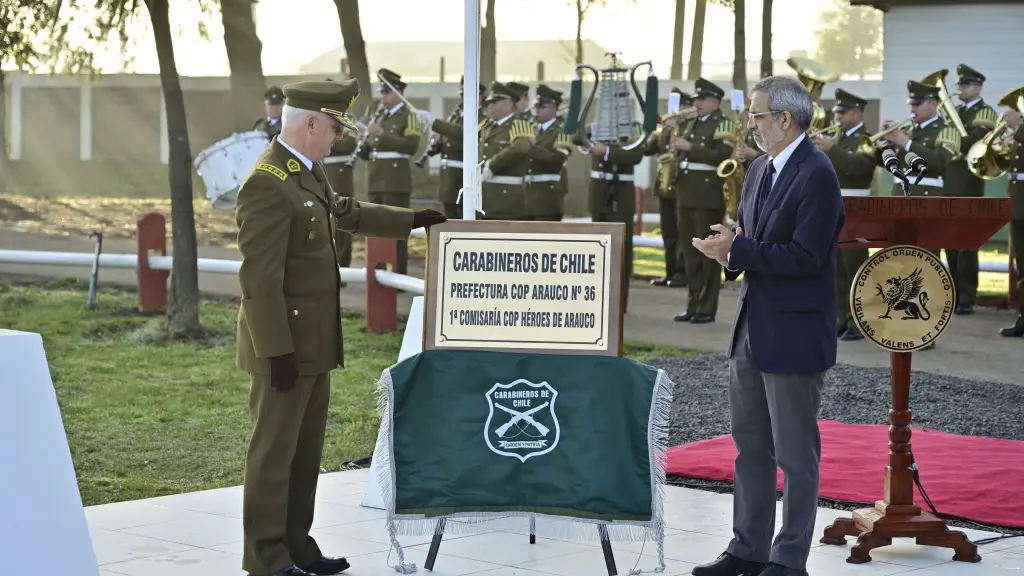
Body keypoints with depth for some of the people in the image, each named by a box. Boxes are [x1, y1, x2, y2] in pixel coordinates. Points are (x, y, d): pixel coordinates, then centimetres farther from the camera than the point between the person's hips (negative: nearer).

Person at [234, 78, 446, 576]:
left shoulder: (309, 171, 8)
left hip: (313, 343, 10)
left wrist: (410, 221, 32)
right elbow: (260, 280, -23)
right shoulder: (267, 185, -21)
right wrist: (277, 352, -22)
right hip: (284, 346, -10)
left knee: (306, 451, 16)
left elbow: (343, 212, 29)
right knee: (274, 452, 0)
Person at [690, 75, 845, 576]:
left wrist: (738, 250, -20)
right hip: (751, 330, 9)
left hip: (794, 336, -9)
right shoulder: (760, 170, 12)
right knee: (750, 446, 15)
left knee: (795, 454, 1)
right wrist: (729, 247, -4)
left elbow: (804, 257, -22)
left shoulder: (817, 175, -16)